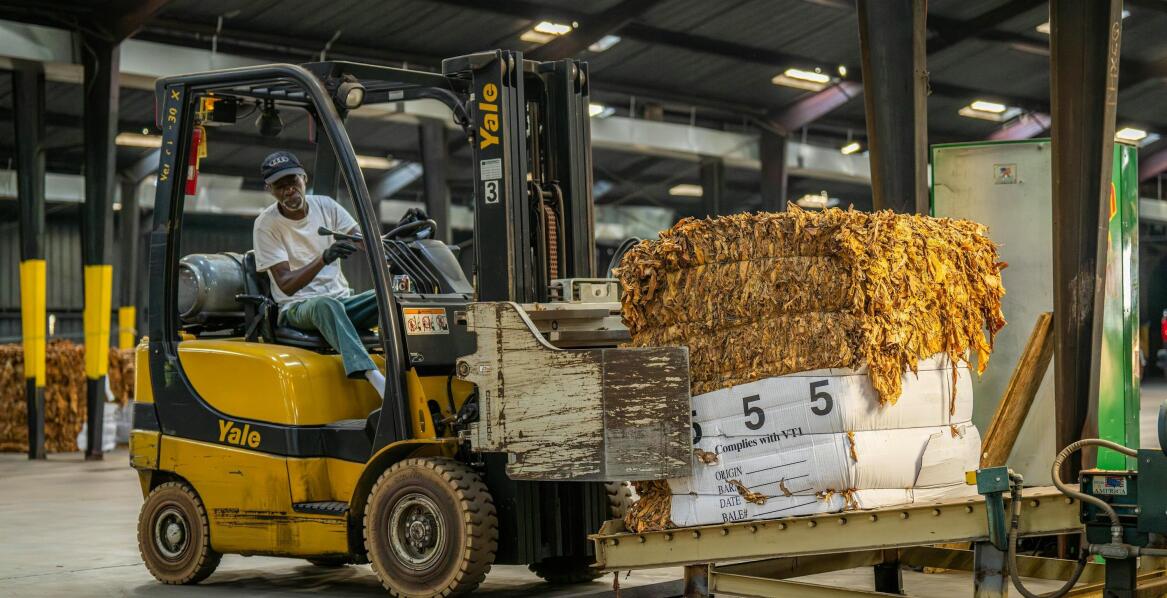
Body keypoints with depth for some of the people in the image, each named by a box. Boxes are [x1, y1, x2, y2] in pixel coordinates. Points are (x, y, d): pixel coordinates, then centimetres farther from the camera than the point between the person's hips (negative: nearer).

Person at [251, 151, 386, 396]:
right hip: (297, 309, -5)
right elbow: (286, 284, -16)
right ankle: (375, 378, -57)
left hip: (342, 302, 5)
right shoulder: (266, 224, -7)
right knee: (326, 304, -41)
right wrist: (324, 259, -33)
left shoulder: (325, 205, 7)